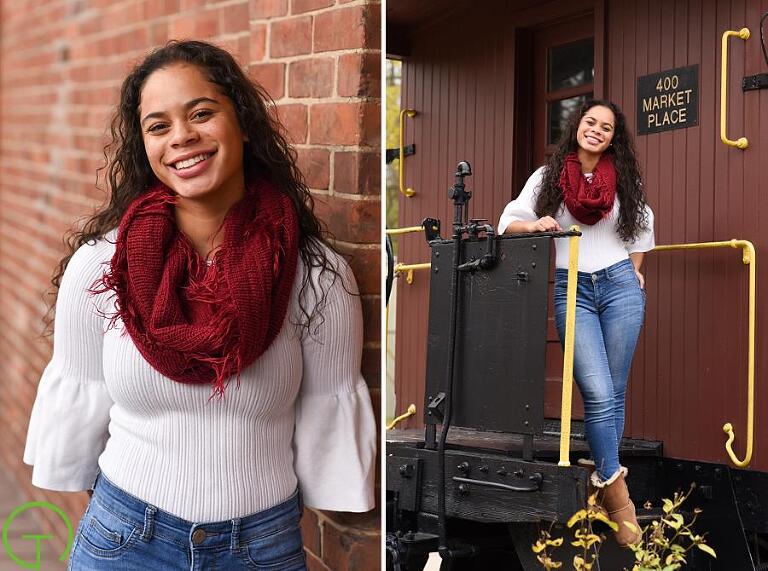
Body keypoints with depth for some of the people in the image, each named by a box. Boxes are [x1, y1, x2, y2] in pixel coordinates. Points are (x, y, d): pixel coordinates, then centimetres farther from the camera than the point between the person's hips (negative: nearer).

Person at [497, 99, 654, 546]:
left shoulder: (625, 179, 10)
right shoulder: (548, 176, 6)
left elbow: (643, 226, 25)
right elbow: (510, 221, 4)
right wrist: (533, 225, -17)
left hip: (620, 286, 2)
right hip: (572, 290, -2)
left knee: (615, 393, 2)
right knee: (598, 395, -12)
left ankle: (604, 481, 12)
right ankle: (617, 494, -3)